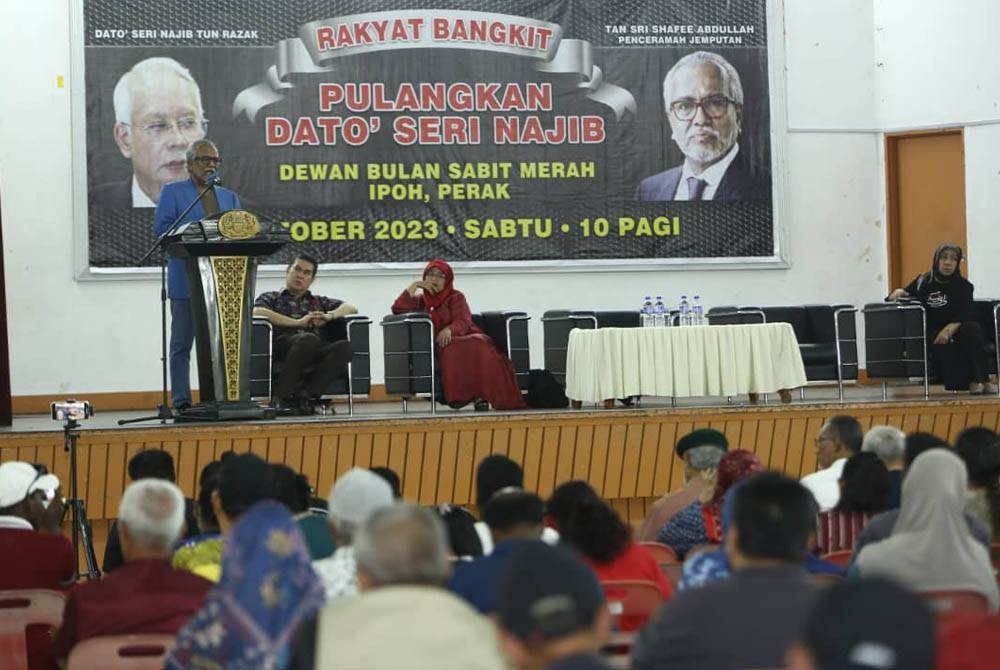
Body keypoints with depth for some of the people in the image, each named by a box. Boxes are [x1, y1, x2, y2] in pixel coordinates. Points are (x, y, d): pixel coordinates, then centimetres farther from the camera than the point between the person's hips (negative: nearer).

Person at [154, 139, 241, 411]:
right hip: (187, 280, -4)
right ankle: (182, 403, -2)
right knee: (182, 344, -3)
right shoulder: (172, 192, 6)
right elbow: (161, 228, -6)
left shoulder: (229, 197, 20)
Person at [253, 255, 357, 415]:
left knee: (345, 347, -29)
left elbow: (351, 308, 23)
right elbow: (257, 312, 1)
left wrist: (329, 315, 1)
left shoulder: (319, 302, 36)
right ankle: (282, 396, -31)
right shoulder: (271, 298, 25)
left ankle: (306, 393, -35)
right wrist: (299, 322, -6)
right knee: (308, 339, -38)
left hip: (315, 356, 3)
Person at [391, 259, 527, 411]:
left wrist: (449, 330, -24)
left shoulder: (455, 297, 17)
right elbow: (397, 309, 10)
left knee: (479, 348, -38)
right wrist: (413, 286, 7)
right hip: (444, 347, 1)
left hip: (465, 338, -1)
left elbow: (463, 322, -1)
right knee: (453, 350, -38)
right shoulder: (420, 301, 26)